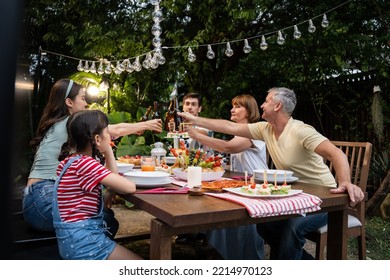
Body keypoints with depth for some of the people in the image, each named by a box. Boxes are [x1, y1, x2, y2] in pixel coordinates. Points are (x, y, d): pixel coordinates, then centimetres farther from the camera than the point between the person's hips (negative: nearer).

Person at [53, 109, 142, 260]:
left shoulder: (73, 160, 9)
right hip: (81, 240, -9)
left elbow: (113, 179, 14)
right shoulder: (85, 163, -21)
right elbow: (129, 187, -24)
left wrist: (108, 150, 6)